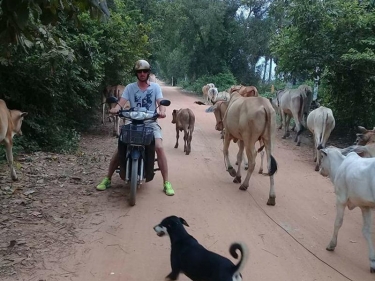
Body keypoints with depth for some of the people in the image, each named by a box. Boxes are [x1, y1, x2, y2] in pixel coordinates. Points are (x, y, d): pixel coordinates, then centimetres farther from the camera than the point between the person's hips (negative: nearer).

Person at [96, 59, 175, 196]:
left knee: (159, 148, -23)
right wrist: (115, 109, -30)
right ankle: (107, 179, 6)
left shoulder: (155, 86, 5)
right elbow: (121, 102, -6)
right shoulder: (130, 87, 6)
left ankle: (166, 183, -15)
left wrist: (162, 111, -31)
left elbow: (161, 102, -7)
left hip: (151, 123, -1)